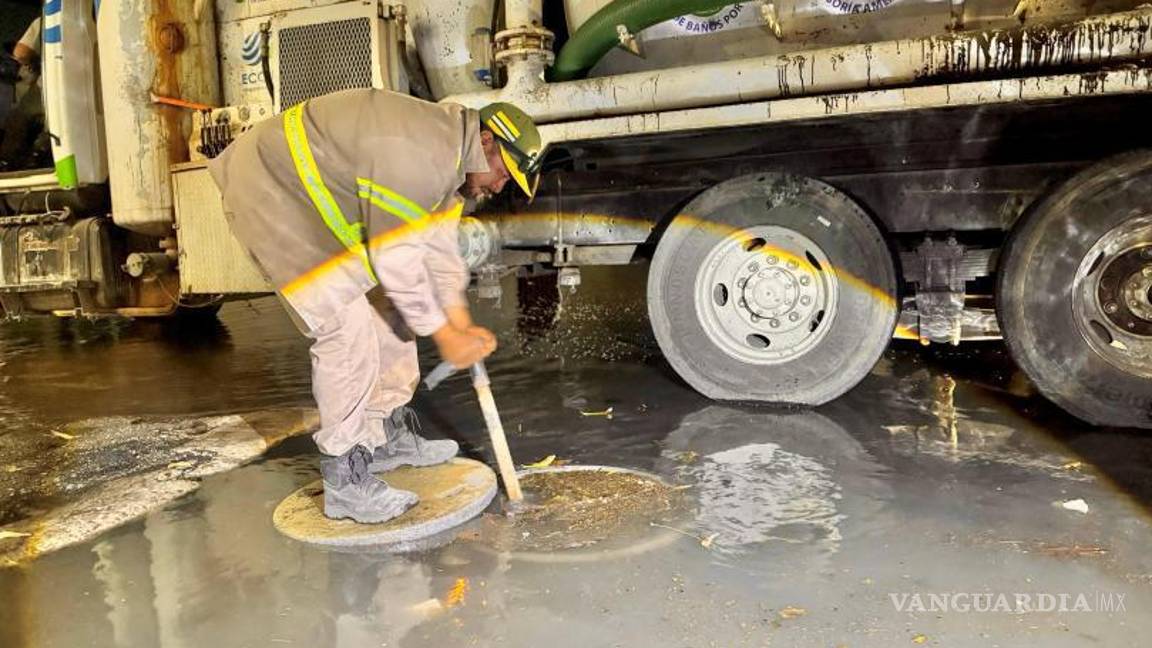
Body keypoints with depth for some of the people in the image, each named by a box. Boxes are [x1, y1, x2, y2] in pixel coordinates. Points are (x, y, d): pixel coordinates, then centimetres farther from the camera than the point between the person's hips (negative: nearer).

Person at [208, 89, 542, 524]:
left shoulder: (451, 158, 3)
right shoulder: (421, 155, -30)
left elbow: (439, 247, 6)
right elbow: (396, 259, -27)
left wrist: (463, 326, 1)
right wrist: (445, 336, -17)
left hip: (318, 194, 11)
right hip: (273, 190, -10)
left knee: (385, 309, 10)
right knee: (346, 329, -16)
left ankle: (388, 437, 23)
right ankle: (345, 482, -4)